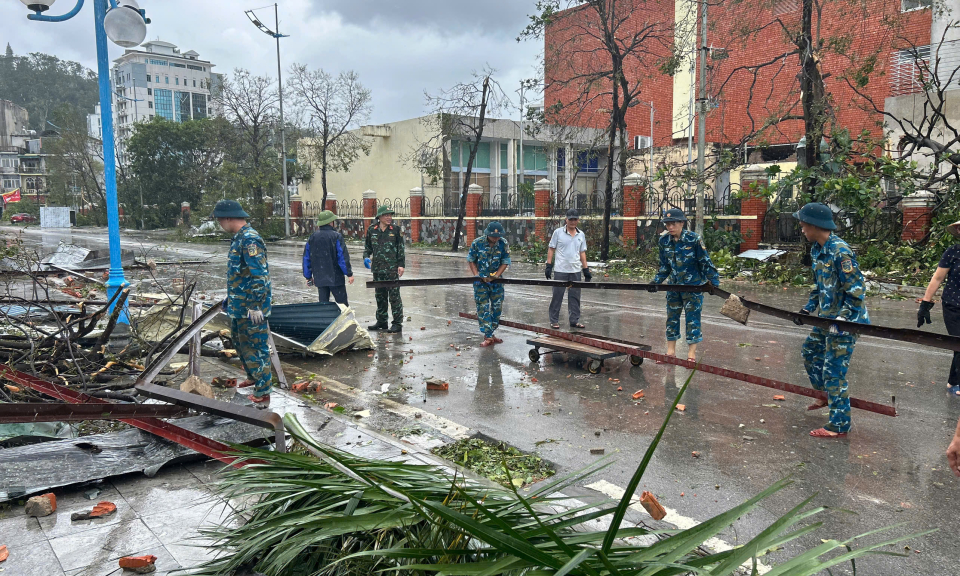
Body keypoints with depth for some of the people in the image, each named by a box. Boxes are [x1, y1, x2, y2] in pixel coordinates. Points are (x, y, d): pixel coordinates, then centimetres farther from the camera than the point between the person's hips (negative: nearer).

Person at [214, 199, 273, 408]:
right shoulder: (239, 238, 12)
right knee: (240, 342, 23)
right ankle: (252, 379, 41)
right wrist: (230, 298, 27)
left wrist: (255, 306, -24)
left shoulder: (250, 240, -20)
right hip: (239, 306, 11)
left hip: (251, 308, -11)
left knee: (255, 348, -3)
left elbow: (260, 275, -24)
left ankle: (262, 394, 6)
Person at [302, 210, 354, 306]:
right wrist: (349, 274, -5)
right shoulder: (336, 236, -9)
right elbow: (343, 257, -12)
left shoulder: (312, 237, 6)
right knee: (342, 304, 2)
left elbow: (306, 258, 10)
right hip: (335, 278, -5)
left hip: (319, 279, 5)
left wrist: (308, 276, 18)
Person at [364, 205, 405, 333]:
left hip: (392, 269, -4)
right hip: (377, 268, 4)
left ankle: (398, 322, 3)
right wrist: (366, 257, -1)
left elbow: (401, 248, 2)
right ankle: (381, 321, 24)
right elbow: (367, 247, 17)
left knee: (394, 296, -4)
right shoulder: (372, 230, 6)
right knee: (380, 296, 12)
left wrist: (401, 265, -4)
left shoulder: (396, 230, 0)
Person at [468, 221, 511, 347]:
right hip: (481, 280, -2)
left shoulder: (503, 244, -7)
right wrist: (477, 275, -12)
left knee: (497, 307, 6)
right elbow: (470, 260, -2)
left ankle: (490, 333, 20)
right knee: (483, 307, -6)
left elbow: (505, 262, -2)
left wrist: (496, 275, -14)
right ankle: (488, 337, -4)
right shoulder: (477, 243, -12)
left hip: (496, 280, 3)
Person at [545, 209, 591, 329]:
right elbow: (551, 249, 0)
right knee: (557, 296, 2)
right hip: (560, 270, -4)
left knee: (575, 297, 8)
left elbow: (582, 253, 14)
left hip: (576, 271, 4)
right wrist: (549, 266, -8)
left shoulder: (581, 234, 10)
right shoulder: (558, 232, -1)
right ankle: (554, 320, 11)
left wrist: (586, 270, 11)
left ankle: (574, 320, 17)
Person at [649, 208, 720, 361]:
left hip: (693, 285, -5)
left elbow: (706, 262, -10)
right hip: (674, 285, 6)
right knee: (672, 316, 10)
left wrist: (714, 282, -13)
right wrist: (656, 281, 4)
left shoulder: (694, 239, -16)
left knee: (692, 317, -1)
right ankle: (670, 350, 20)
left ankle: (691, 353, 7)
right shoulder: (664, 241, 0)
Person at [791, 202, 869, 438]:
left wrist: (842, 321, -27)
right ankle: (826, 395, 46)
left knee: (834, 371, -5)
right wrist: (808, 308, 12)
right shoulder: (817, 250, 5)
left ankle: (839, 425, 6)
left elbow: (856, 290, -23)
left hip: (845, 320, -10)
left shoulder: (840, 252, -24)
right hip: (827, 318, 10)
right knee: (810, 352, 24)